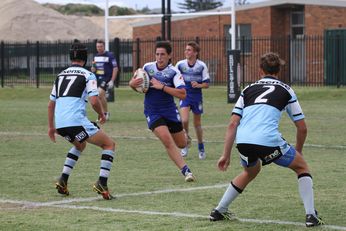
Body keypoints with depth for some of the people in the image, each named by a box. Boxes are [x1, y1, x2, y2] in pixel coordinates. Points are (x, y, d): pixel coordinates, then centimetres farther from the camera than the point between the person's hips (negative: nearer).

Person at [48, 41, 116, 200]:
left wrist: (51, 126, 32)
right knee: (109, 144, 7)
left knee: (79, 145, 35)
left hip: (60, 124, 7)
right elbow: (94, 101, -9)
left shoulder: (61, 75, 20)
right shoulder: (88, 75, 2)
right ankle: (102, 183, -9)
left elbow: (51, 104, 24)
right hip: (76, 121, -7)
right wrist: (102, 115, 10)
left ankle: (63, 180, 23)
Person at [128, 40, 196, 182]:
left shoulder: (174, 72, -12)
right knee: (167, 141, -21)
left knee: (181, 144, 10)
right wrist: (132, 83, -13)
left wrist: (162, 86, -26)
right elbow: (133, 82, 12)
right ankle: (186, 171, -18)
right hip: (152, 111, 0)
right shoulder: (147, 67, -3)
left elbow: (183, 94, -23)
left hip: (170, 110, 0)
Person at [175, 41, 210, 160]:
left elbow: (207, 84, -4)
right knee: (184, 120, -19)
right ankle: (186, 140, 9)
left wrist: (198, 85, -22)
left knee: (197, 123, 9)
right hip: (185, 96, 0)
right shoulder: (180, 64, -4)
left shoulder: (201, 65, -7)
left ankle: (201, 148, 28)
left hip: (197, 97, 0)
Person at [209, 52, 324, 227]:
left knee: (251, 171, 36)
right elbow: (302, 128, 20)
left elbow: (232, 124, 16)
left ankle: (219, 211, 37)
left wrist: (226, 155, 18)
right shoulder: (285, 90, 19)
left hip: (243, 141, 3)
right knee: (302, 167, 21)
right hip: (268, 140, -3)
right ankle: (311, 216, 8)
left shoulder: (248, 89, 25)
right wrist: (298, 151, 37)